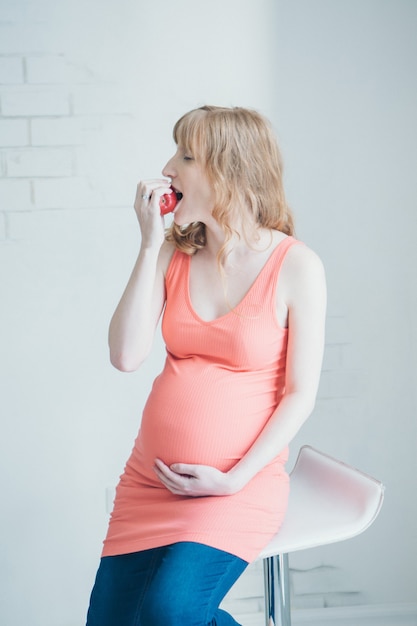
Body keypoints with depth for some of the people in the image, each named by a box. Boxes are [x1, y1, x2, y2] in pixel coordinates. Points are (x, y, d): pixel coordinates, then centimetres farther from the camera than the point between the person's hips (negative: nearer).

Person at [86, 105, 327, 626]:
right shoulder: (175, 253, 2)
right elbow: (125, 357, -8)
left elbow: (300, 395, -6)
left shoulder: (296, 266, -9)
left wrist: (234, 480, -14)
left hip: (241, 484, -4)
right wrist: (150, 246, -10)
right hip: (150, 477, 5)